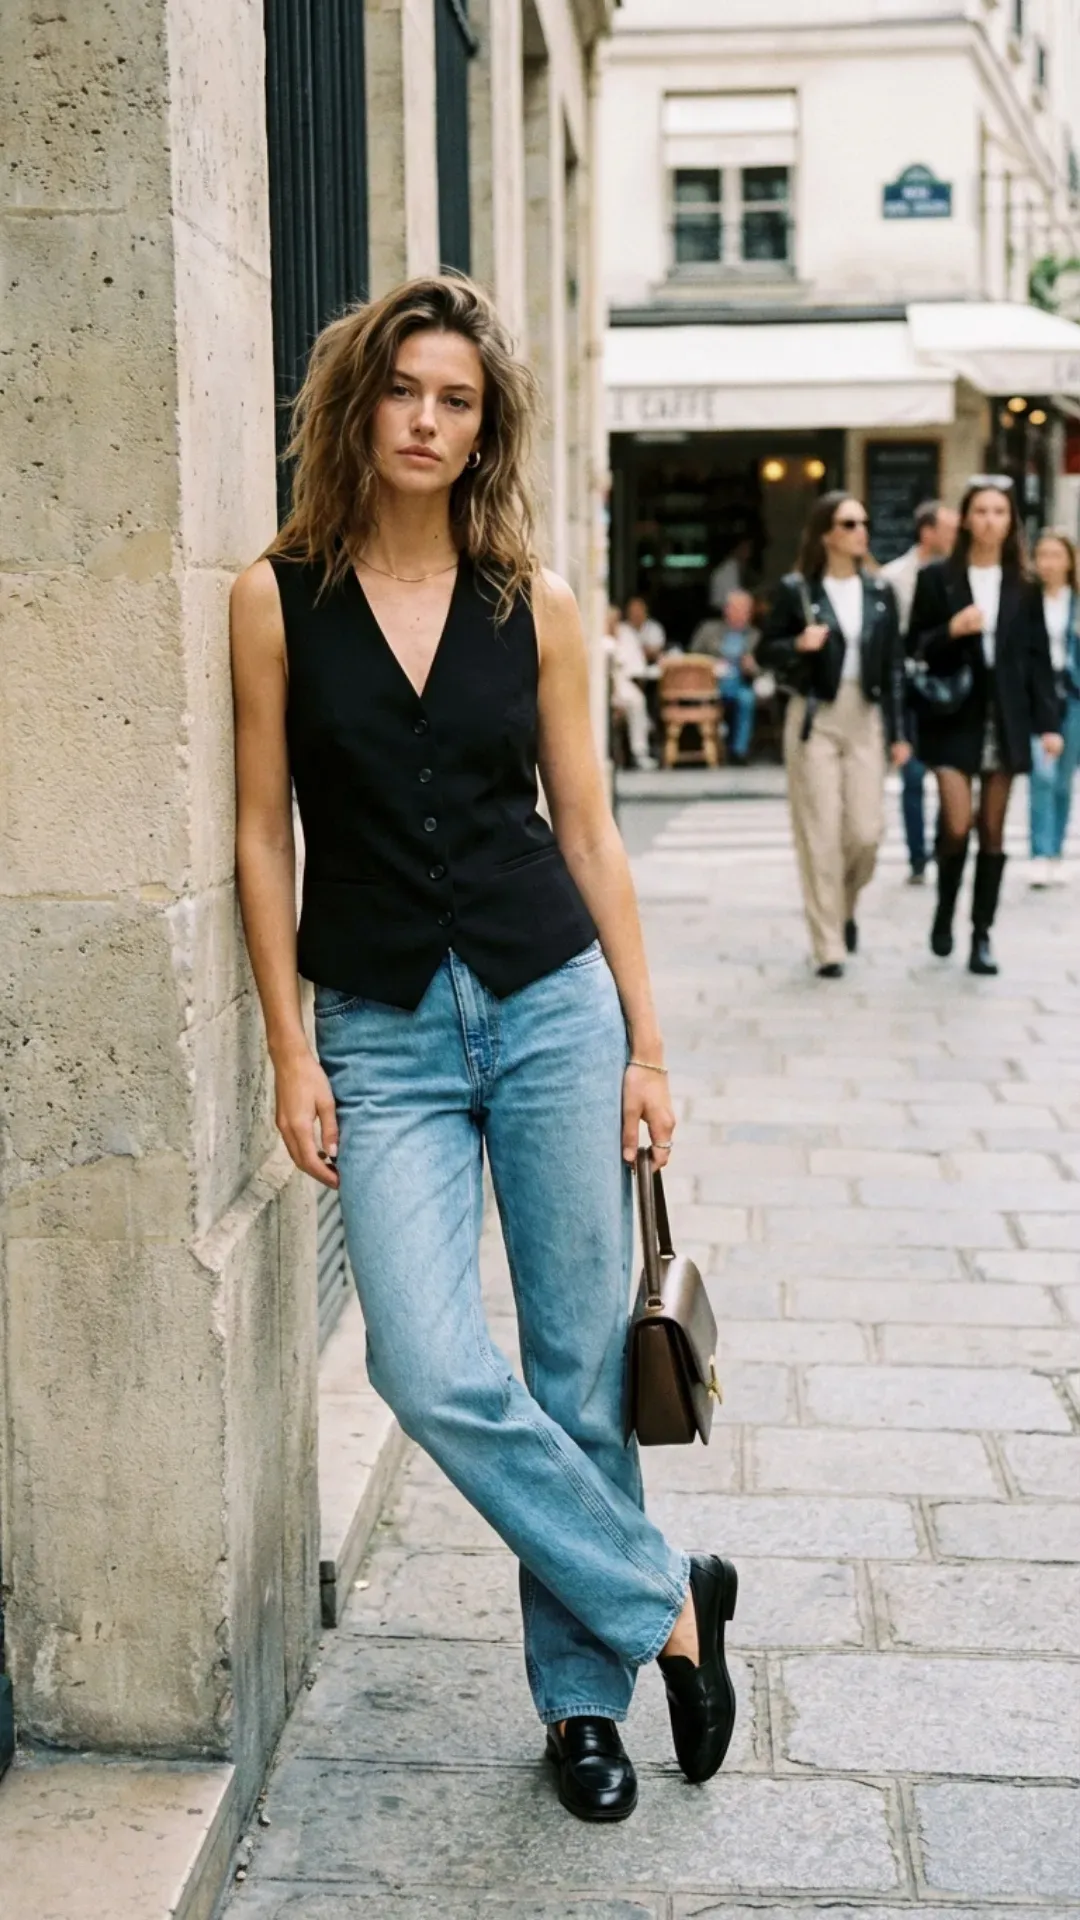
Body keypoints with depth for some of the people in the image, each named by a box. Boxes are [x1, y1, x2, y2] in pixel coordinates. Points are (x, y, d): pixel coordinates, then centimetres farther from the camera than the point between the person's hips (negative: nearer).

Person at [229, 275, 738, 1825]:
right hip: (384, 1032, -1)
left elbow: (588, 830, 6)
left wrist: (646, 1045, 4)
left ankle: (585, 1690, 24)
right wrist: (290, 1052, -3)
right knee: (433, 1371, -13)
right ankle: (666, 1598, 9)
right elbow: (263, 834, 1)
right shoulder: (279, 599, 0)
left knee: (579, 1365, 5)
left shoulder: (535, 606, 3)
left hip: (554, 1008, 1)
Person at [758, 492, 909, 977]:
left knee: (866, 832, -2)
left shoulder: (878, 592, 7)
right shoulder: (795, 589, -3)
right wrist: (798, 645, -18)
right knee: (821, 835, -3)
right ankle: (829, 946, 4)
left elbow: (893, 666, 9)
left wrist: (898, 732, 5)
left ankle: (845, 908, 29)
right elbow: (764, 651, 3)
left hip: (865, 719, 3)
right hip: (814, 719, -3)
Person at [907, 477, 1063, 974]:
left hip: (1005, 718, 2)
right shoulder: (937, 577, 1)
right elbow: (915, 647, 3)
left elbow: (1038, 657, 6)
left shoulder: (1023, 586, 6)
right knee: (956, 826, -10)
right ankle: (945, 911, 17)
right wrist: (951, 631, -17)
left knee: (993, 830, 5)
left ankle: (982, 933, 13)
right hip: (954, 716, -2)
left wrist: (1048, 722, -1)